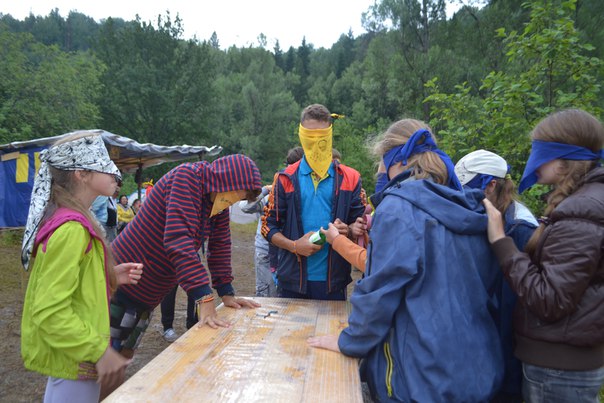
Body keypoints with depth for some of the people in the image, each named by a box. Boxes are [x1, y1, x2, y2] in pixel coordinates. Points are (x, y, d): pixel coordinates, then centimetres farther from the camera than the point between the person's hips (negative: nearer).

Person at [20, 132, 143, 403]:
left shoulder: (68, 219, 6)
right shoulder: (71, 229, -25)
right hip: (73, 359, -10)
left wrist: (111, 276, 2)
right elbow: (50, 312, -27)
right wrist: (100, 351, -23)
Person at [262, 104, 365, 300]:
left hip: (333, 279, 0)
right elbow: (269, 227, 4)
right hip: (293, 279, 0)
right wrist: (294, 246, -13)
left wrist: (348, 231, -15)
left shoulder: (349, 178, 4)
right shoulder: (286, 179, 3)